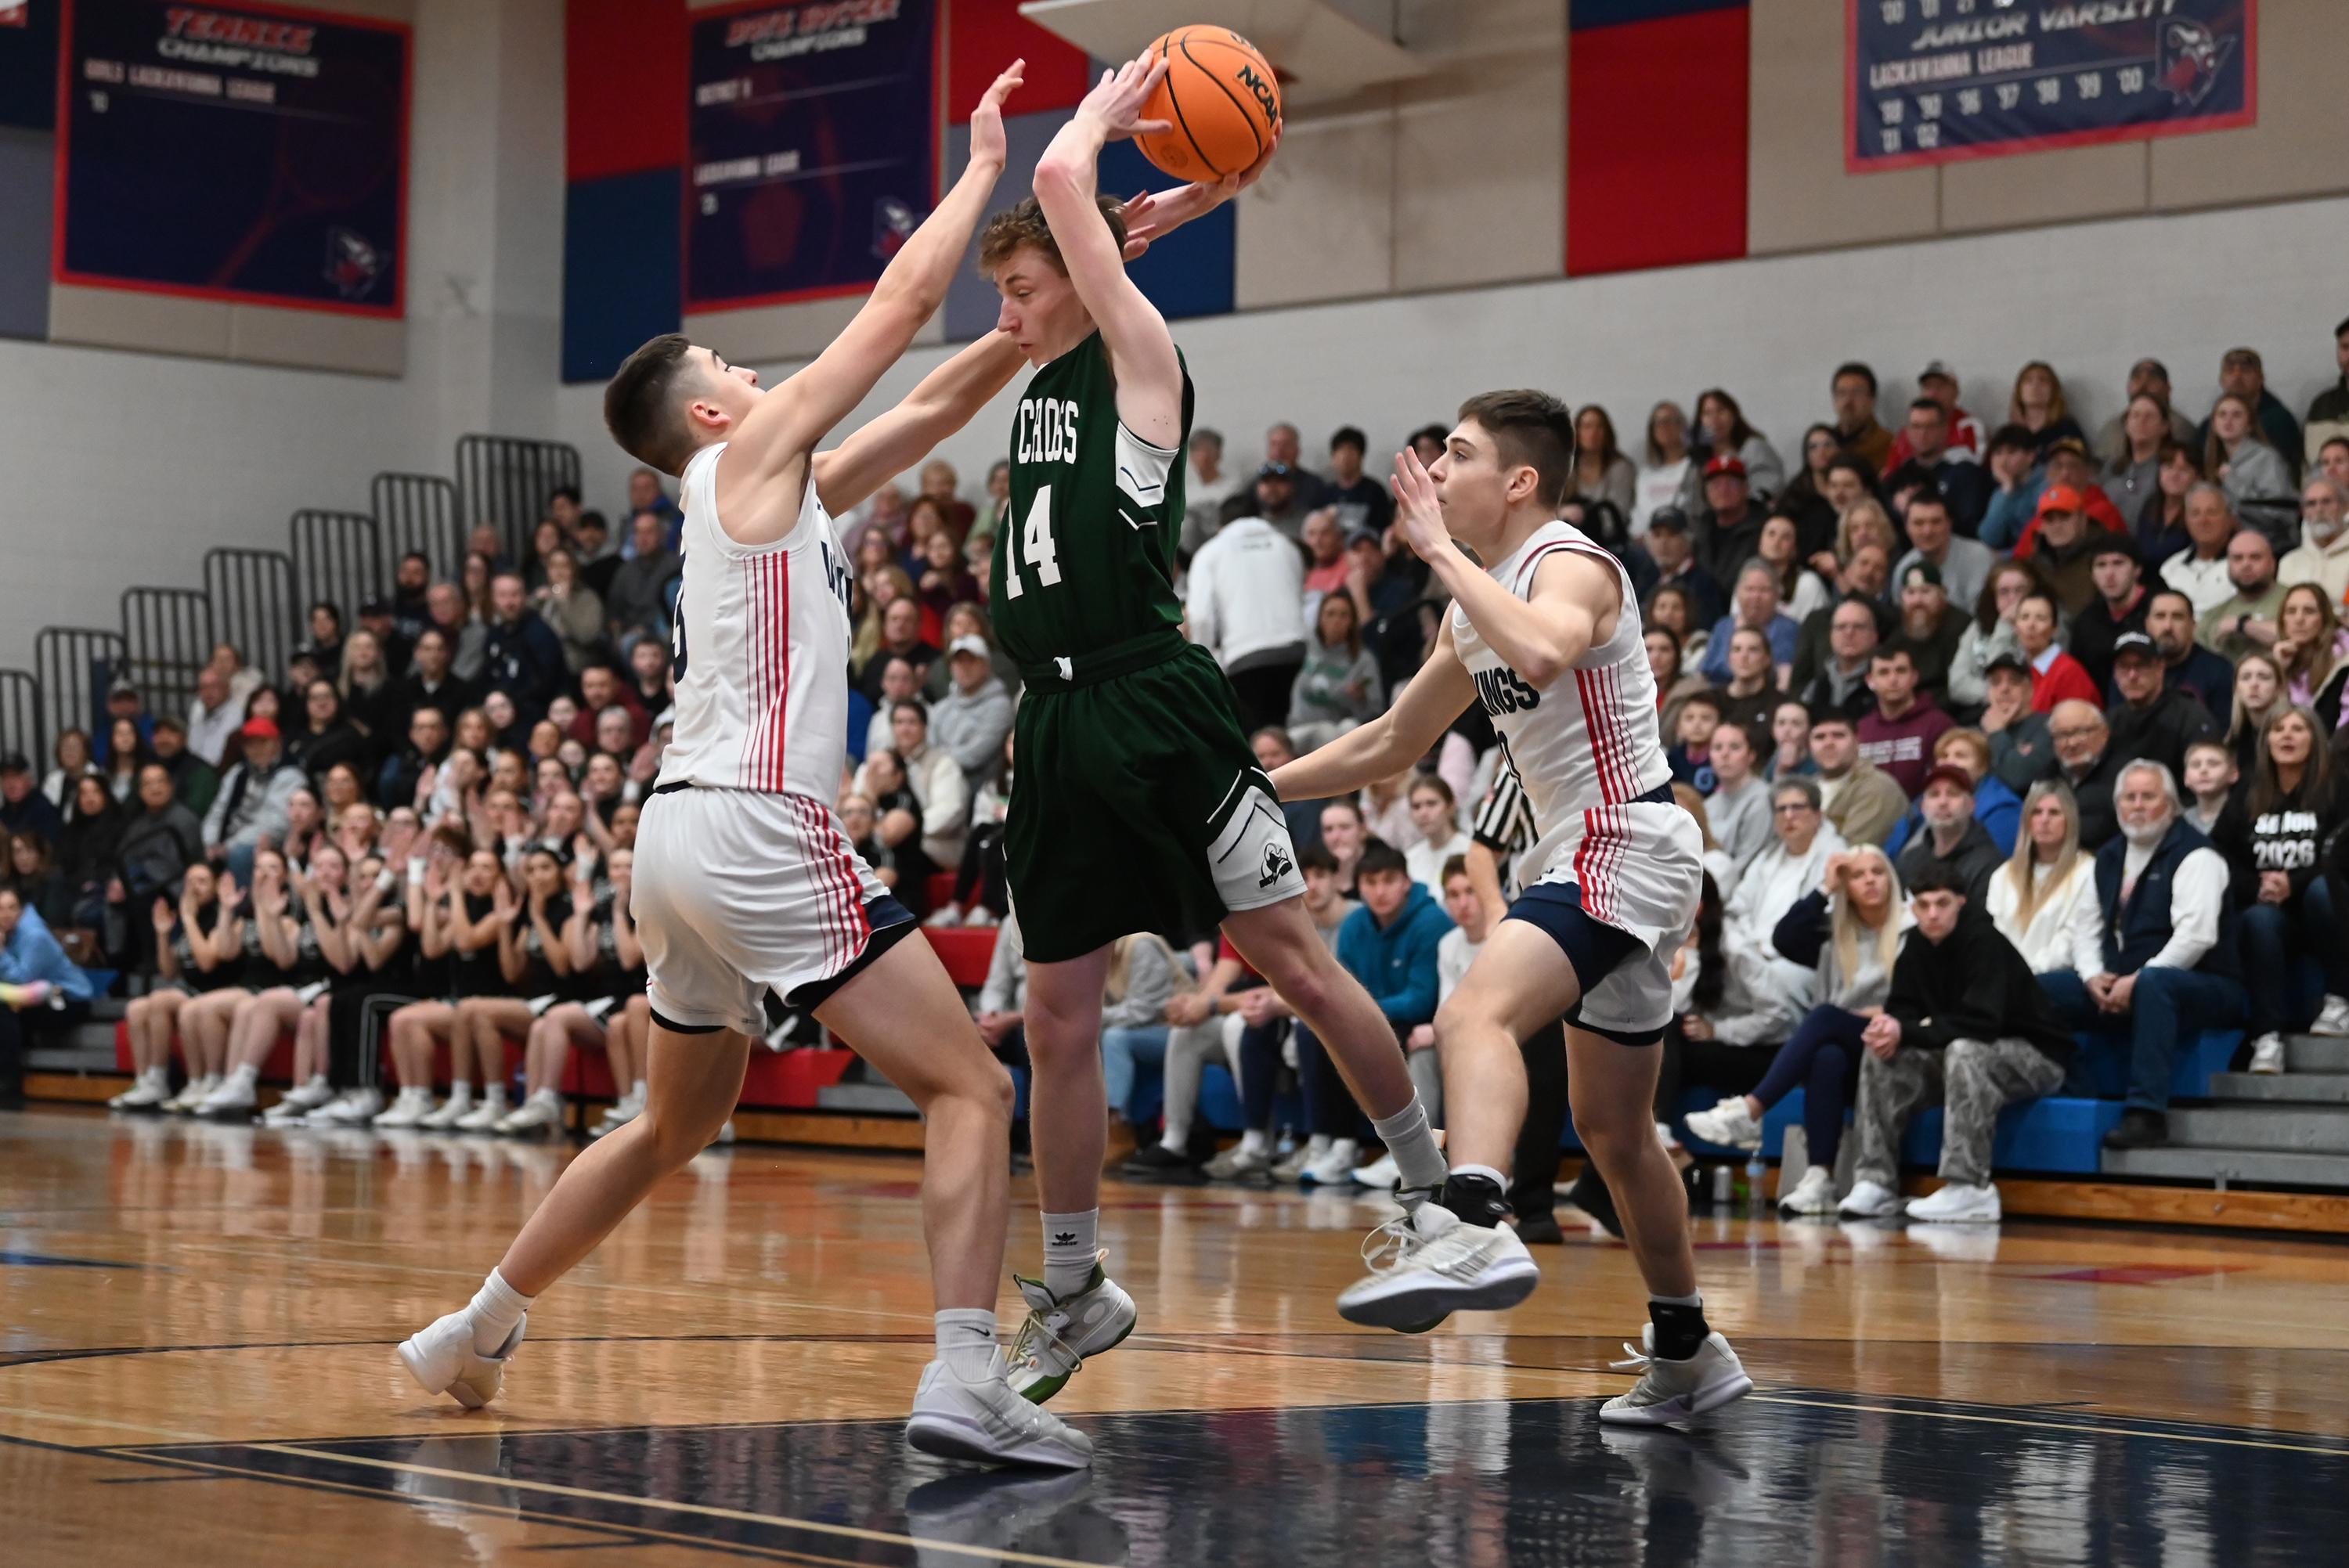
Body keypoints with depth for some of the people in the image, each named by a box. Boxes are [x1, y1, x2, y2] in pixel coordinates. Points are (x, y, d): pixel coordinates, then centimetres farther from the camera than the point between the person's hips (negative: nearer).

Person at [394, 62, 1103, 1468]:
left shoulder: (786, 492, 22)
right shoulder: (751, 456, -1)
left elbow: (937, 406, 25)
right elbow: (903, 299, -2)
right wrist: (986, 163, 10)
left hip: (689, 838, 10)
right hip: (756, 826, -10)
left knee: (678, 1127, 25)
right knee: (973, 1089, -12)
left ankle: (474, 1335, 33)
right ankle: (967, 1384, -24)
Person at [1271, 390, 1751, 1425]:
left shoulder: (1572, 567, -12)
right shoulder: (1477, 603, 15)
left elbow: (1544, 652, -38)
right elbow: (1392, 742, 26)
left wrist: (1441, 553, -26)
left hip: (1625, 844, -10)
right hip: (1584, 854, 10)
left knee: (1476, 1015, -32)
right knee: (1612, 1130, 18)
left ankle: (1475, 1226, -53)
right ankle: (1686, 1354, 31)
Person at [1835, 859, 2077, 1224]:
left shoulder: (1984, 943, -23)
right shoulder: (1918, 945, 0)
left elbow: (1981, 1023, -31)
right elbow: (1904, 1007, 4)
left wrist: (1907, 1032, -30)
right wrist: (1889, 1030, -21)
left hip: (2036, 1057, -8)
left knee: (1964, 1051, -37)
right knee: (1881, 1058, -9)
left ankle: (1970, 1190, -37)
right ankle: (1876, 1181, -11)